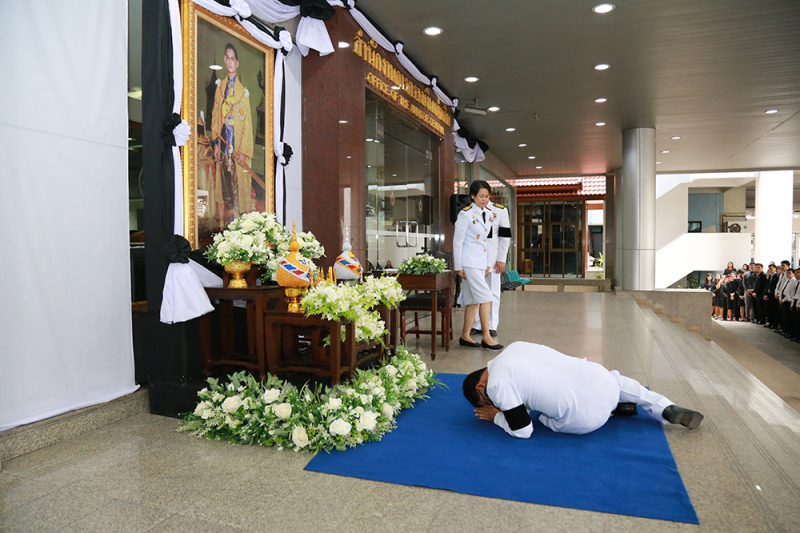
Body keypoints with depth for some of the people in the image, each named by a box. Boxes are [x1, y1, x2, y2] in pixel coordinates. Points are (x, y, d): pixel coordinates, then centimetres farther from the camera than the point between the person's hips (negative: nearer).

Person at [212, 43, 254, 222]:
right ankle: (229, 217, 23)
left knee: (239, 185, -2)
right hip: (224, 146, 5)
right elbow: (215, 116, 13)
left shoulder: (243, 91, -3)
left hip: (238, 146, -4)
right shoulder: (220, 87, 11)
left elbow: (248, 124, -6)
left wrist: (244, 152, -12)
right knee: (226, 185, 11)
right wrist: (216, 143, 4)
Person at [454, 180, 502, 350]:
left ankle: (465, 336, 16)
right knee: (485, 297, -11)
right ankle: (486, 338, -3)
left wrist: (488, 264, 15)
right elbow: (457, 241, -9)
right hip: (469, 262, -7)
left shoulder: (489, 214, 13)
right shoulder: (466, 214, -9)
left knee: (473, 300, 9)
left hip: (481, 263, 7)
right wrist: (458, 266, -11)